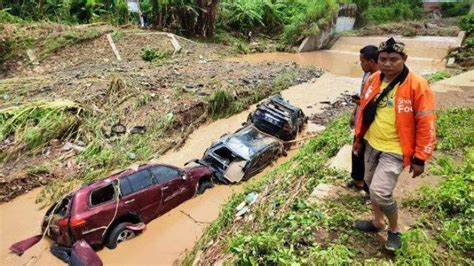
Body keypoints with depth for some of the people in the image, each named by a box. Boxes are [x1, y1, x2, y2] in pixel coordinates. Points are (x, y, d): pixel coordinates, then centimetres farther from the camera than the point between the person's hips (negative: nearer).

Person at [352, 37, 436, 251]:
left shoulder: (417, 86, -18)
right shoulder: (373, 80, 0)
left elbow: (426, 125, -15)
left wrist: (420, 158, -13)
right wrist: (359, 137, 16)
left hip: (395, 150, -6)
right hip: (371, 144, 7)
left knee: (380, 192, -12)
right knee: (371, 185, 18)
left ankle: (395, 230, 17)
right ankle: (377, 222, 42)